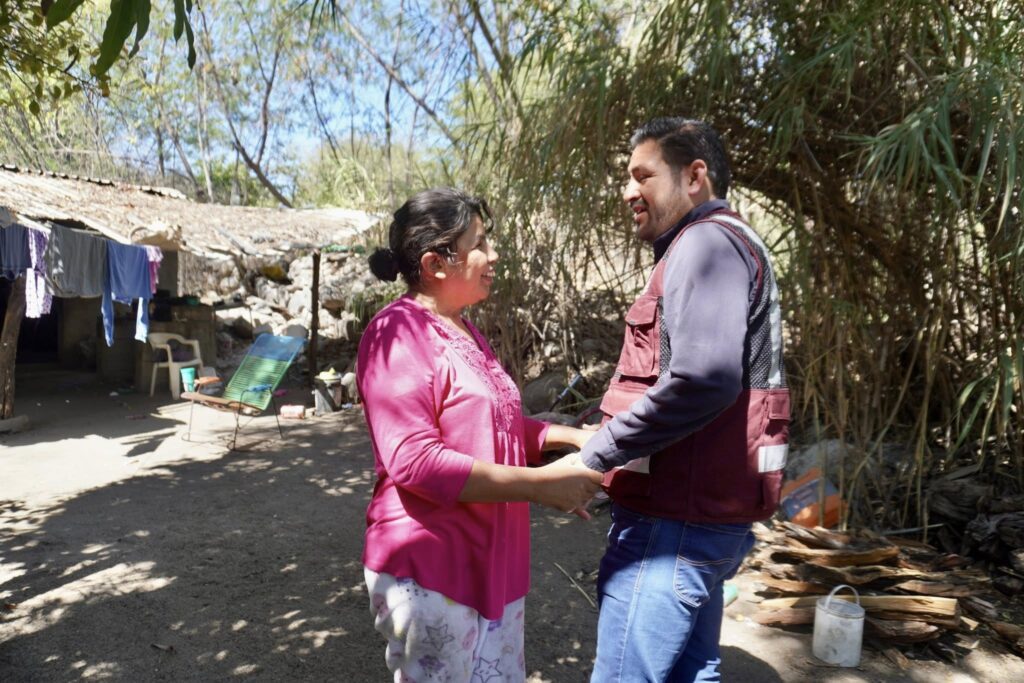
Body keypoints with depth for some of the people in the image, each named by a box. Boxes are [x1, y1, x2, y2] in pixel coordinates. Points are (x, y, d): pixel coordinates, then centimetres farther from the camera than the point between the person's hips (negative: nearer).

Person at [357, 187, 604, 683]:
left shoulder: (462, 331, 12)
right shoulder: (397, 333, -17)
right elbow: (413, 461, -24)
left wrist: (573, 437, 3)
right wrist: (539, 484, -24)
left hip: (488, 562, 9)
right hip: (430, 570, -8)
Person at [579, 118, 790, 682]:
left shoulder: (707, 241, -12)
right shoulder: (719, 248, 20)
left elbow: (705, 379, -27)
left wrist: (596, 455, -17)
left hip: (676, 517, -10)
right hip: (702, 511, 10)